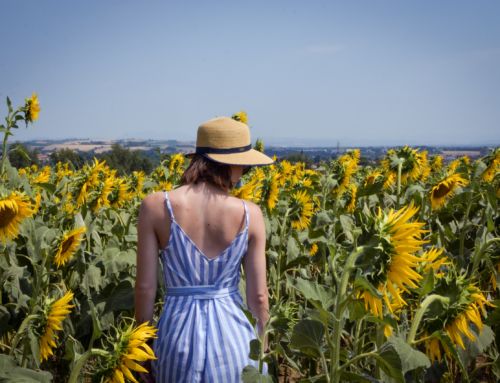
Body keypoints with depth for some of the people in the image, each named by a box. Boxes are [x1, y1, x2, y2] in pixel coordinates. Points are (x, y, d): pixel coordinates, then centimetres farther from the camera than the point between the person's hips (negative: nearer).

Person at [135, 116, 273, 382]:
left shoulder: (156, 206, -10)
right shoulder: (250, 214, -9)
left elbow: (145, 287, -7)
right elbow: (258, 296, -4)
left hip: (178, 336, 1)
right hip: (232, 335, 0)